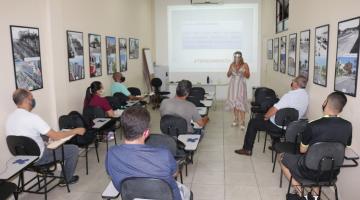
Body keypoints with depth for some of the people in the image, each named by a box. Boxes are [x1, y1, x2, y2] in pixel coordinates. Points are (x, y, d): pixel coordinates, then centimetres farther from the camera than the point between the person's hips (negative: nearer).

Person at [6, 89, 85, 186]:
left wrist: (49, 134, 15)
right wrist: (76, 131, -12)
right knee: (74, 149, 2)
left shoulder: (10, 117, -2)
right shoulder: (32, 117, -28)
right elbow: (55, 136, -25)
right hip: (38, 158, -8)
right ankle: (67, 179, 19)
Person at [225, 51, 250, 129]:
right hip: (233, 85, 4)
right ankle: (236, 120, 20)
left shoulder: (245, 65, -4)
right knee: (234, 102, 7)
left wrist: (243, 72, -20)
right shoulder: (232, 65, 6)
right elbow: (228, 75, 9)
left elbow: (248, 76, -2)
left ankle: (242, 122, -6)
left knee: (241, 103, -10)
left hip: (241, 86, -4)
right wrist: (230, 71, -11)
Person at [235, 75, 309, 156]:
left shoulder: (290, 95, -27)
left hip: (279, 126, -8)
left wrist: (266, 117, -7)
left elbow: (274, 110, -27)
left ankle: (247, 149, 12)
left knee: (253, 123, 6)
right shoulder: (306, 95, 0)